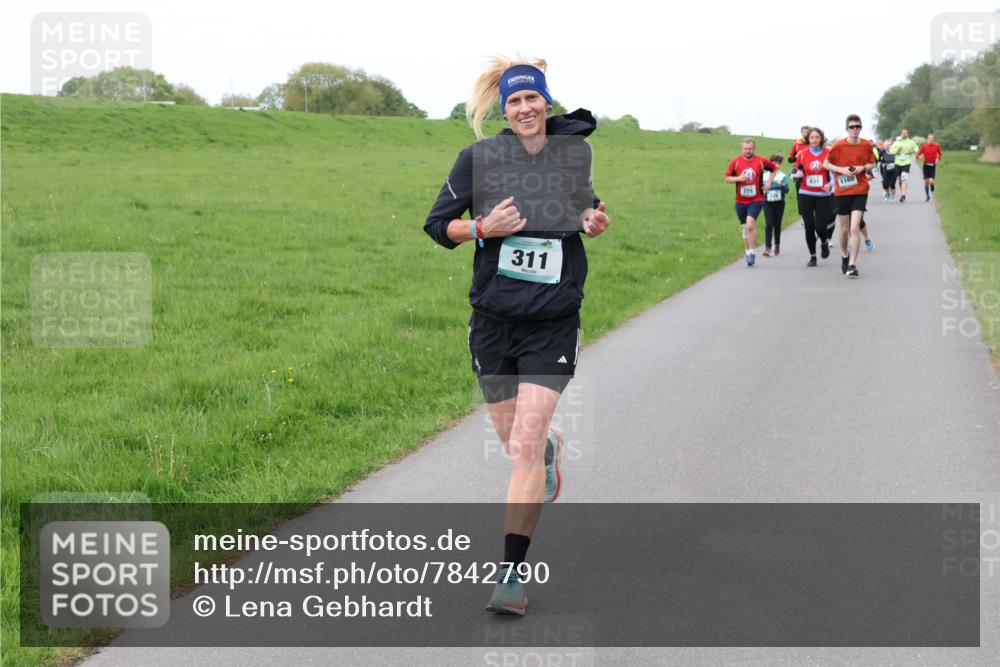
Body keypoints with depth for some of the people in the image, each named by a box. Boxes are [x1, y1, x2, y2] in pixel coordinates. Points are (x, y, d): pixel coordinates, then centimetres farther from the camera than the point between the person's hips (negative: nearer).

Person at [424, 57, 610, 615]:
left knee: (524, 448, -13)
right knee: (518, 441, 14)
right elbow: (437, 224, 2)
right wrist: (482, 227, -17)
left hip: (553, 323, -1)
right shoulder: (479, 158, -3)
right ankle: (552, 447, 54)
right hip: (494, 319, 1)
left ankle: (513, 572, -5)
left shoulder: (575, 153, 2)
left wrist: (597, 223, -3)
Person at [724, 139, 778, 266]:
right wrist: (739, 178, -15)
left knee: (750, 225, -21)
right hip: (741, 201, 3)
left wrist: (769, 182, 2)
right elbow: (727, 178, 3)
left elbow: (774, 168, 13)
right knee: (745, 228, 13)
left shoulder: (761, 161, -3)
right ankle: (748, 253, 28)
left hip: (756, 200, -3)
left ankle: (752, 252, -12)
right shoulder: (735, 161, -1)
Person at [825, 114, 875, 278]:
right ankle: (844, 256, 39)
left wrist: (863, 168, -10)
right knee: (844, 229, 11)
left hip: (860, 191, -1)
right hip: (842, 191, 1)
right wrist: (841, 169, -13)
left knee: (854, 228, -14)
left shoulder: (867, 145, -1)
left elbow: (872, 164, 12)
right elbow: (826, 164, 4)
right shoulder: (838, 146, -5)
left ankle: (852, 265, -13)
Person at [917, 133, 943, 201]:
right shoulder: (924, 146, -2)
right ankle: (927, 196, 18)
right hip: (926, 165, 1)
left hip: (933, 165, -1)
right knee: (926, 182, 0)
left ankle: (932, 185, 22)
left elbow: (940, 154, 13)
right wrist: (920, 157, -20)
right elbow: (918, 154, 3)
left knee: (931, 181, -17)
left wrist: (938, 159, -7)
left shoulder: (937, 146, -1)